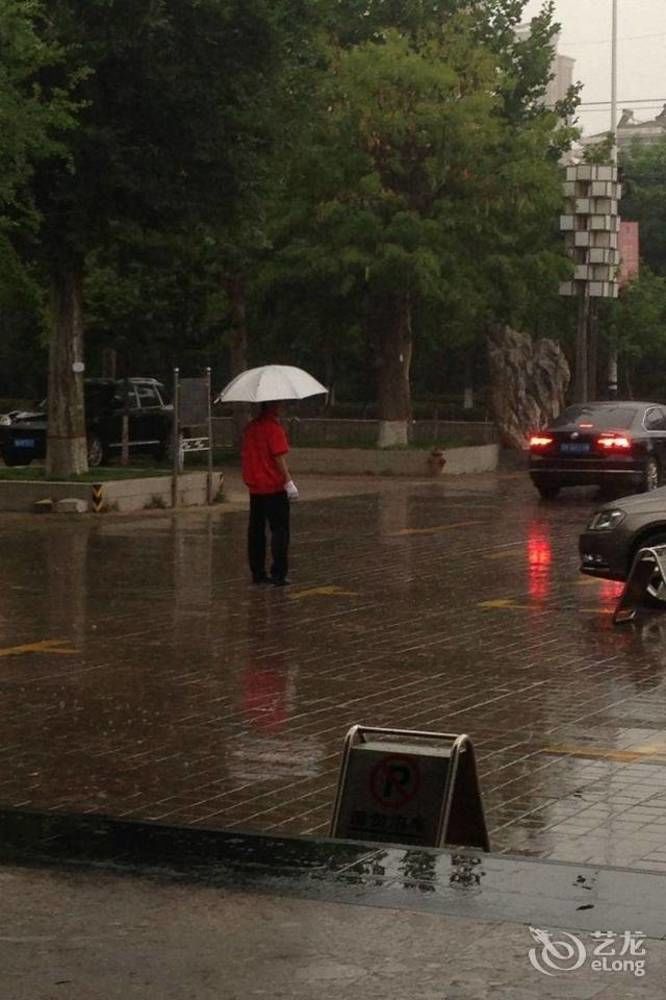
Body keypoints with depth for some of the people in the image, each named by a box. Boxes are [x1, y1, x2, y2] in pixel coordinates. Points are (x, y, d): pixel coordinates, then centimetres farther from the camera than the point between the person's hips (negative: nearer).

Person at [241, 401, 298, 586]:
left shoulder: (251, 427, 9)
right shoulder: (274, 427, -14)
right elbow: (279, 456, -18)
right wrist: (288, 482, -15)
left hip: (254, 487, 8)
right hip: (274, 487, -7)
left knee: (256, 529, 12)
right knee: (279, 530, -2)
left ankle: (257, 573, 15)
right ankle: (278, 574, -6)